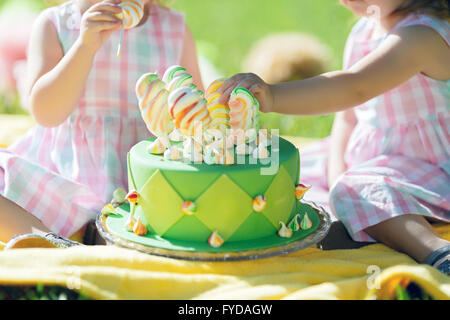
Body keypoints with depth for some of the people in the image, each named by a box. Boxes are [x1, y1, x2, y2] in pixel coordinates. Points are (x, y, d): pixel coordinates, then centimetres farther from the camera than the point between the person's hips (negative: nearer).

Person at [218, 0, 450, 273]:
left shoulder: (422, 35, -24)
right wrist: (337, 168, -7)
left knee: (357, 191, -36)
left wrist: (273, 97, -53)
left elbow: (355, 88, -42)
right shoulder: (363, 30, 5)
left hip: (427, 167, -9)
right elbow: (348, 116, 9)